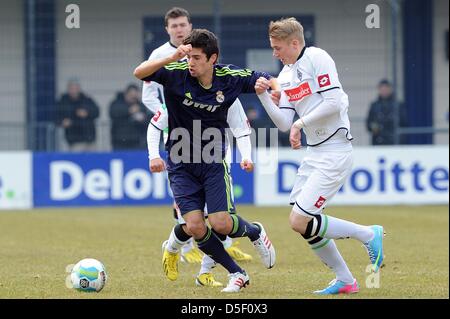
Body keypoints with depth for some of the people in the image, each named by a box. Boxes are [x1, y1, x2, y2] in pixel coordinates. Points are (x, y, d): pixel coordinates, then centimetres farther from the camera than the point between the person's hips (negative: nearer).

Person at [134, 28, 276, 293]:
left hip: (214, 161, 0)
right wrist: (173, 58, -40)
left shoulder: (229, 78, -8)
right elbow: (140, 73, -28)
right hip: (181, 163, 0)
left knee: (221, 223, -13)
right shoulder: (176, 73, -13)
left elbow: (268, 81, 8)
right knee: (195, 226, -14)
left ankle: (255, 232, 23)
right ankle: (237, 274, 6)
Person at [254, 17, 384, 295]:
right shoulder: (286, 74, 13)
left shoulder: (317, 58, -11)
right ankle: (345, 281, 17)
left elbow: (333, 103, -20)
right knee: (301, 223, 8)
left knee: (301, 221, -15)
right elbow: (284, 124, 9)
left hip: (335, 152, -9)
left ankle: (368, 234, 1)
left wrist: (300, 123, -13)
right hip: (314, 154, 9)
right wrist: (263, 96, -2)